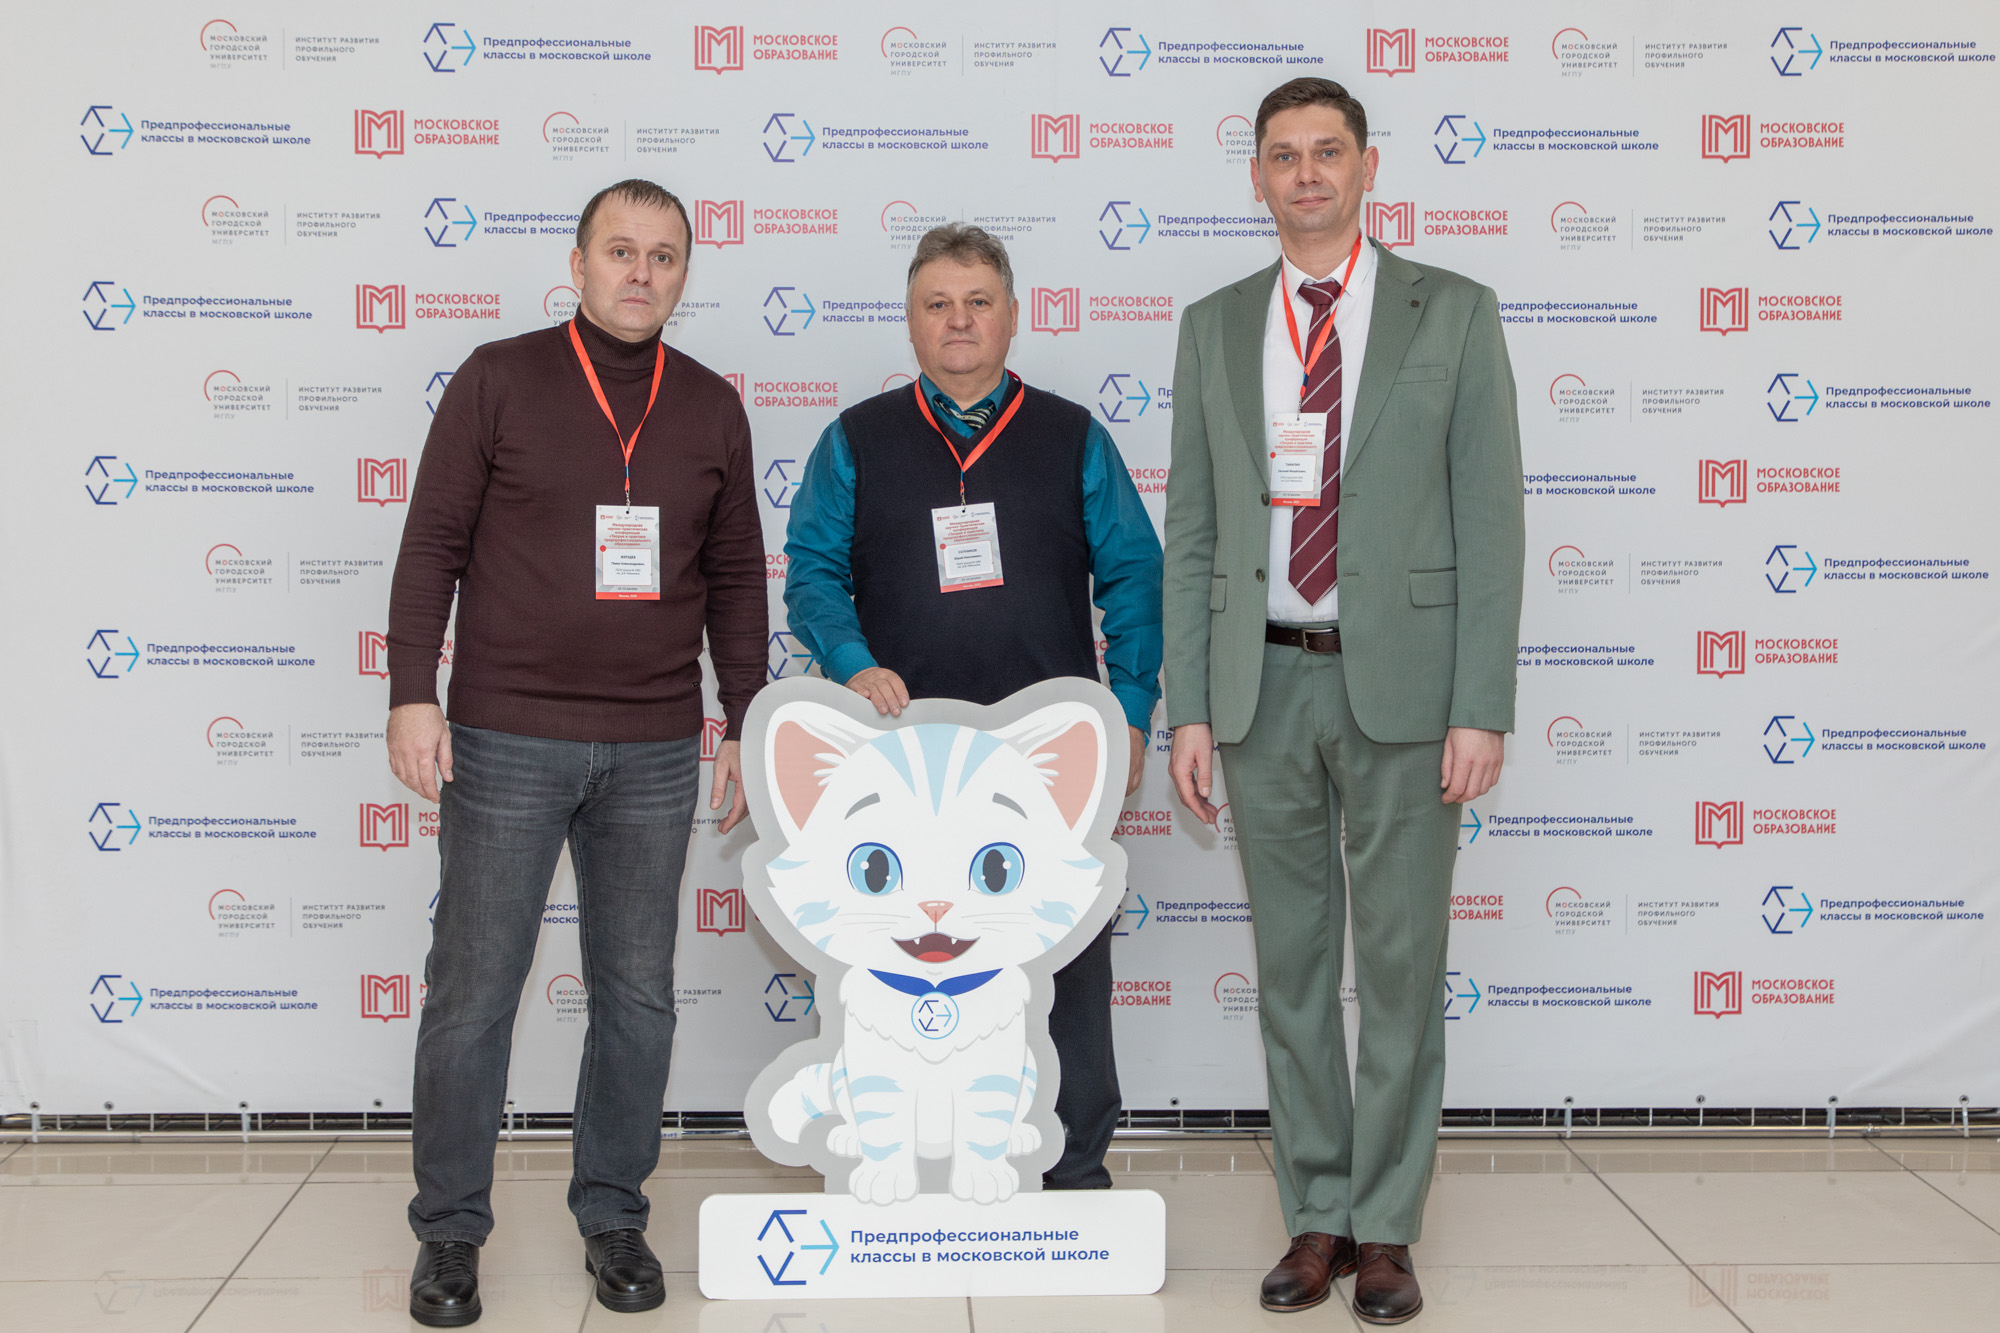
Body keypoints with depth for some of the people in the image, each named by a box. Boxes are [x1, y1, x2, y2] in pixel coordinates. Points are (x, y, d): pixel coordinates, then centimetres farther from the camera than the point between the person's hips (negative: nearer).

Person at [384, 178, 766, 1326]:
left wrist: (747, 723, 11)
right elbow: (433, 544, 0)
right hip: (504, 741, -2)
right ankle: (451, 1230, 17)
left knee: (637, 995, 8)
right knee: (474, 991, 3)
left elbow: (735, 577, 14)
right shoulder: (500, 380, 0)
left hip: (655, 754, 3)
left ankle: (614, 1214, 23)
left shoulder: (712, 407, 9)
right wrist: (413, 694, -8)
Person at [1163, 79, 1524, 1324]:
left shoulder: (1454, 313, 2)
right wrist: (1188, 707, 1)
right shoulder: (1215, 327, 10)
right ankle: (1317, 1215, 21)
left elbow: (1490, 518, -2)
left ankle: (1386, 1227, 16)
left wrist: (1482, 708, -10)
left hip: (1401, 682, -2)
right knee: (1292, 965, 9)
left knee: (1401, 963, 3)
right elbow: (1191, 530, 9)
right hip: (1264, 683, 3)